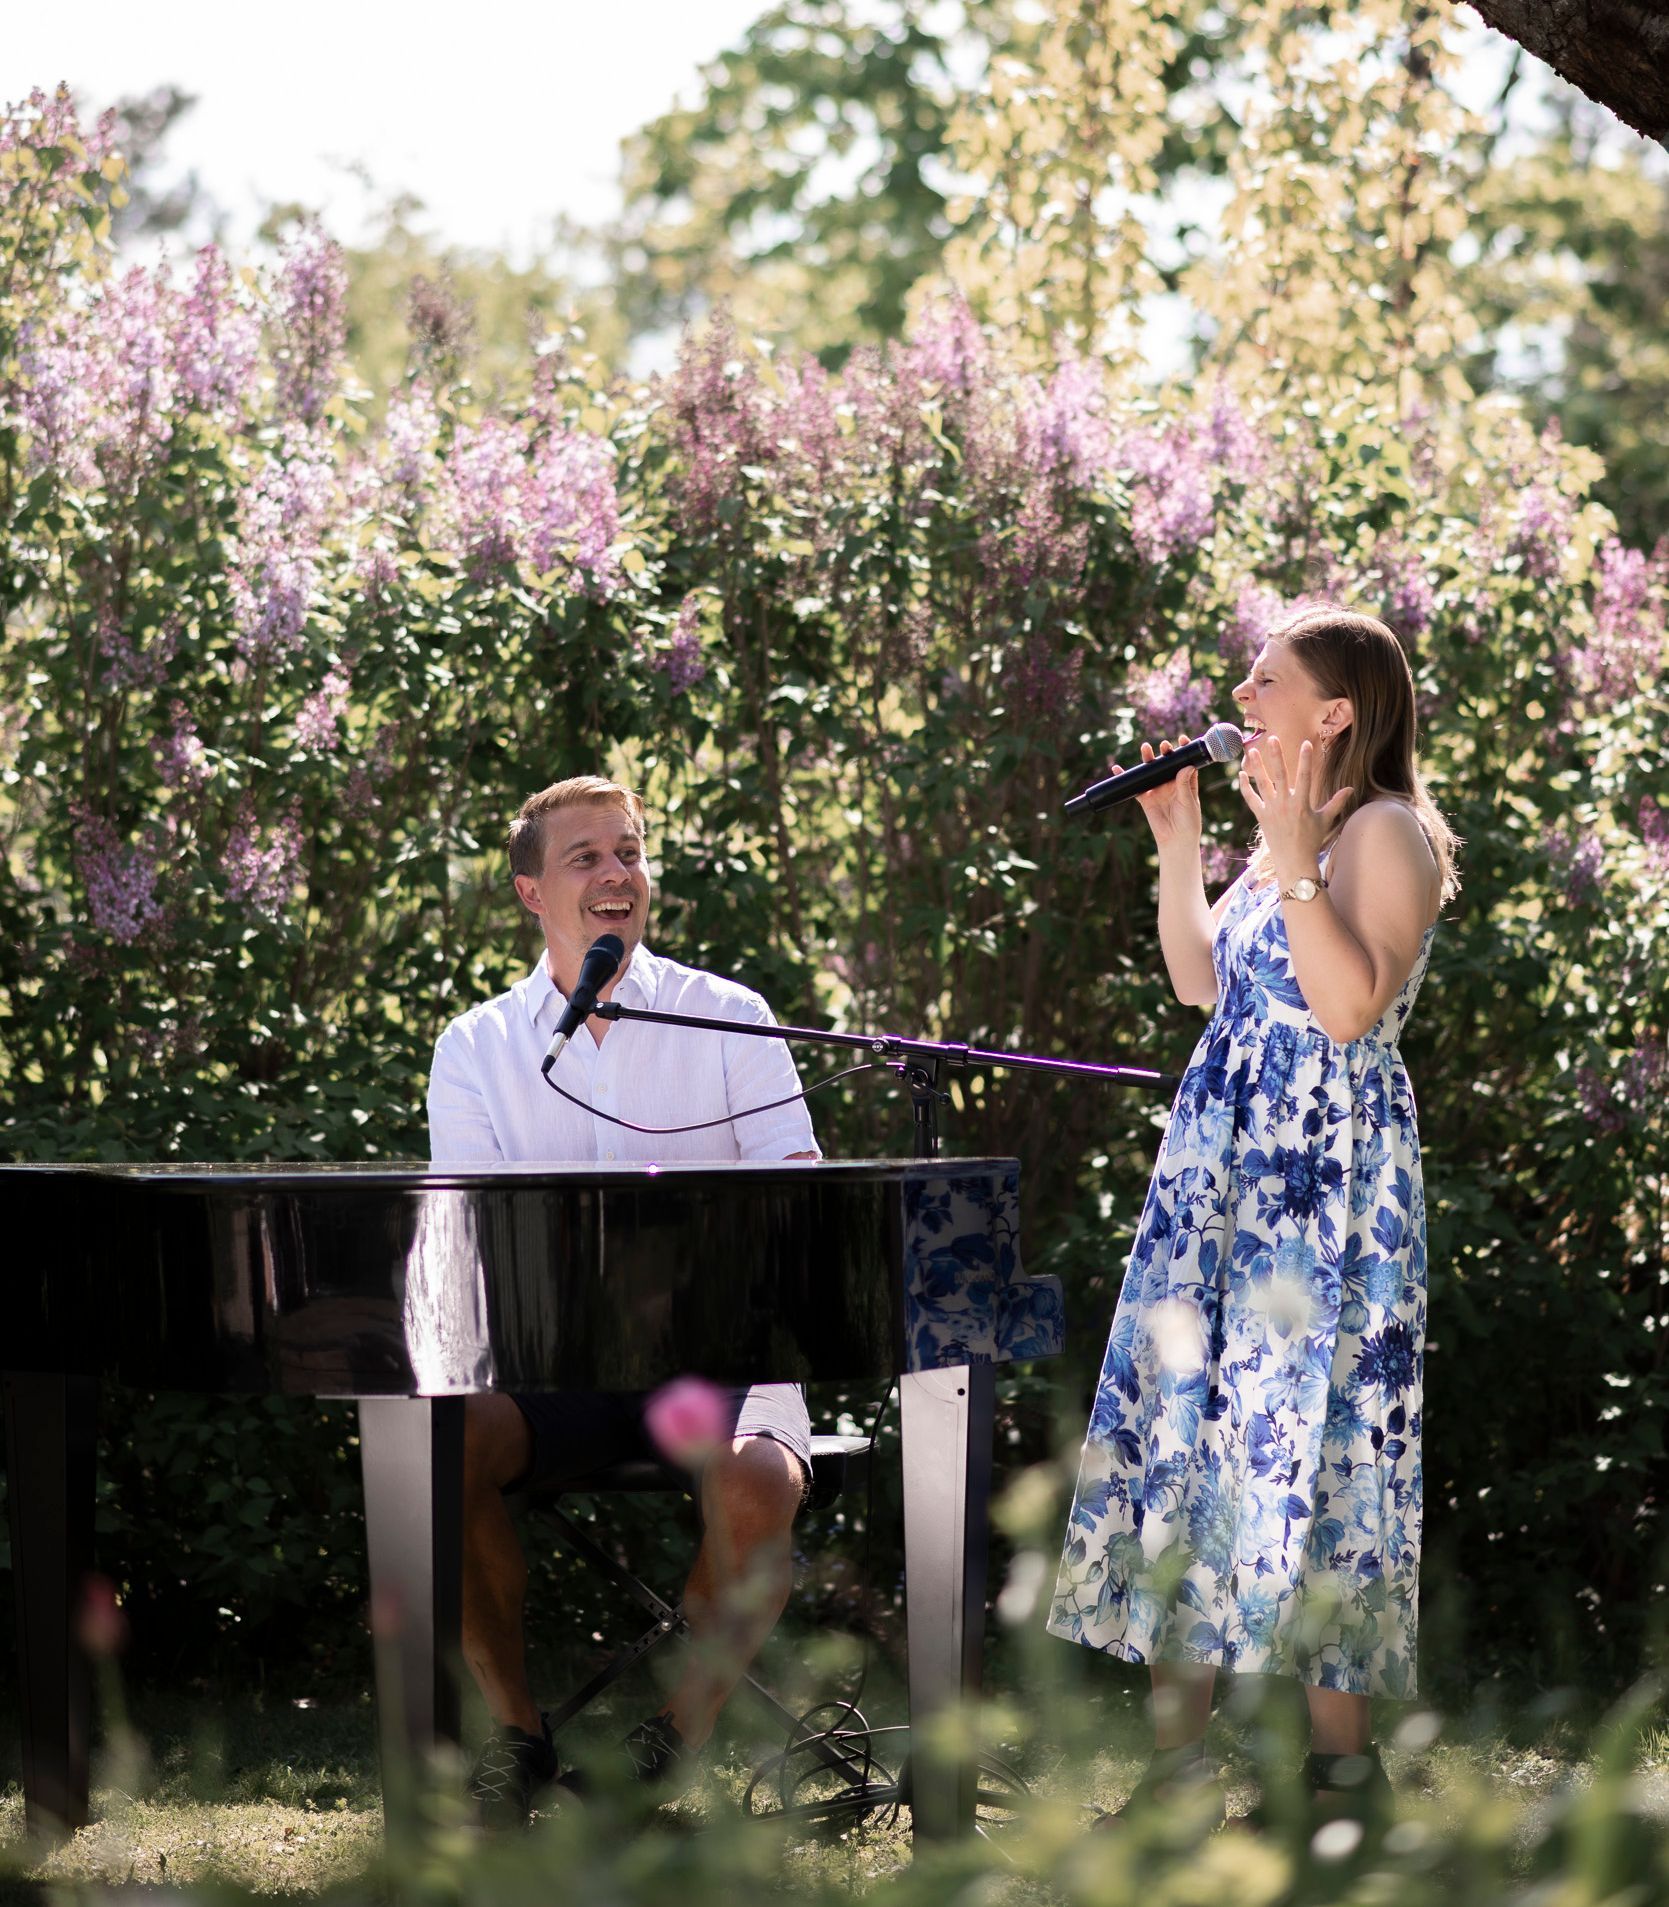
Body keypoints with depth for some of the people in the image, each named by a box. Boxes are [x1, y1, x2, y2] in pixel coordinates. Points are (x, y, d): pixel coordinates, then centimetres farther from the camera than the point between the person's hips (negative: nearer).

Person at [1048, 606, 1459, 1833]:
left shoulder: (1385, 833, -10)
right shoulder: (1287, 834, 17)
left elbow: (1353, 1007, -21)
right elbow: (1200, 981, 21)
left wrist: (1294, 866, -24)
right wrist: (1178, 845, 13)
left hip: (1327, 1176, -9)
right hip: (1223, 1171, 9)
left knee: (1300, 1435, -7)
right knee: (1181, 1423, 6)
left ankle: (1343, 1766, 0)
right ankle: (1180, 1756, 10)